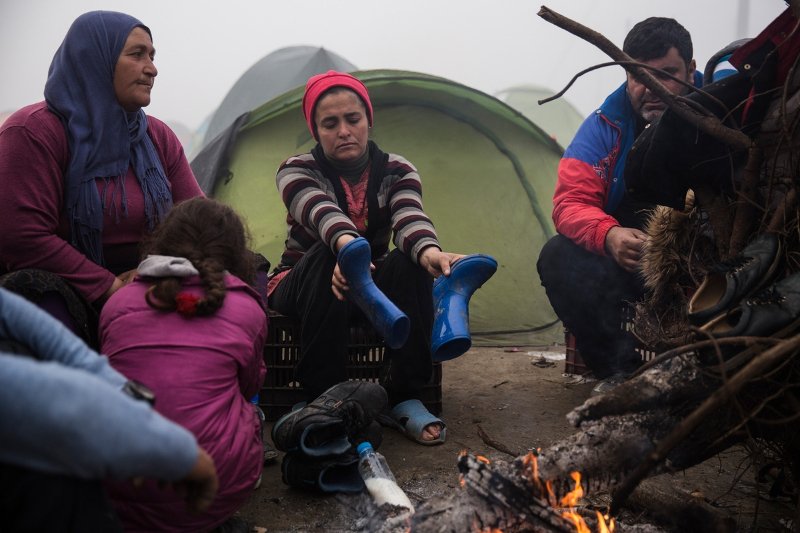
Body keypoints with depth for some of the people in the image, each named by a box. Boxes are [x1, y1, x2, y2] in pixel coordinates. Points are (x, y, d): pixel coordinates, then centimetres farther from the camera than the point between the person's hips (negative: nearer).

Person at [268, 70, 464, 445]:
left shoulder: (396, 171, -6)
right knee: (327, 258, -37)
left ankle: (405, 397, -23)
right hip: (302, 288, -2)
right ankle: (323, 399, -32)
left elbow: (409, 216, -29)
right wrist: (347, 245, -62)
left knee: (409, 262, -31)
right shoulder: (296, 171, -13)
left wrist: (428, 250, -55)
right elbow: (321, 211, -37)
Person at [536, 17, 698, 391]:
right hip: (626, 260, 2)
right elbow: (570, 203, -9)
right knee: (559, 257, -24)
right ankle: (621, 370, -19)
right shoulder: (605, 126, -1)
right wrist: (608, 235, -32)